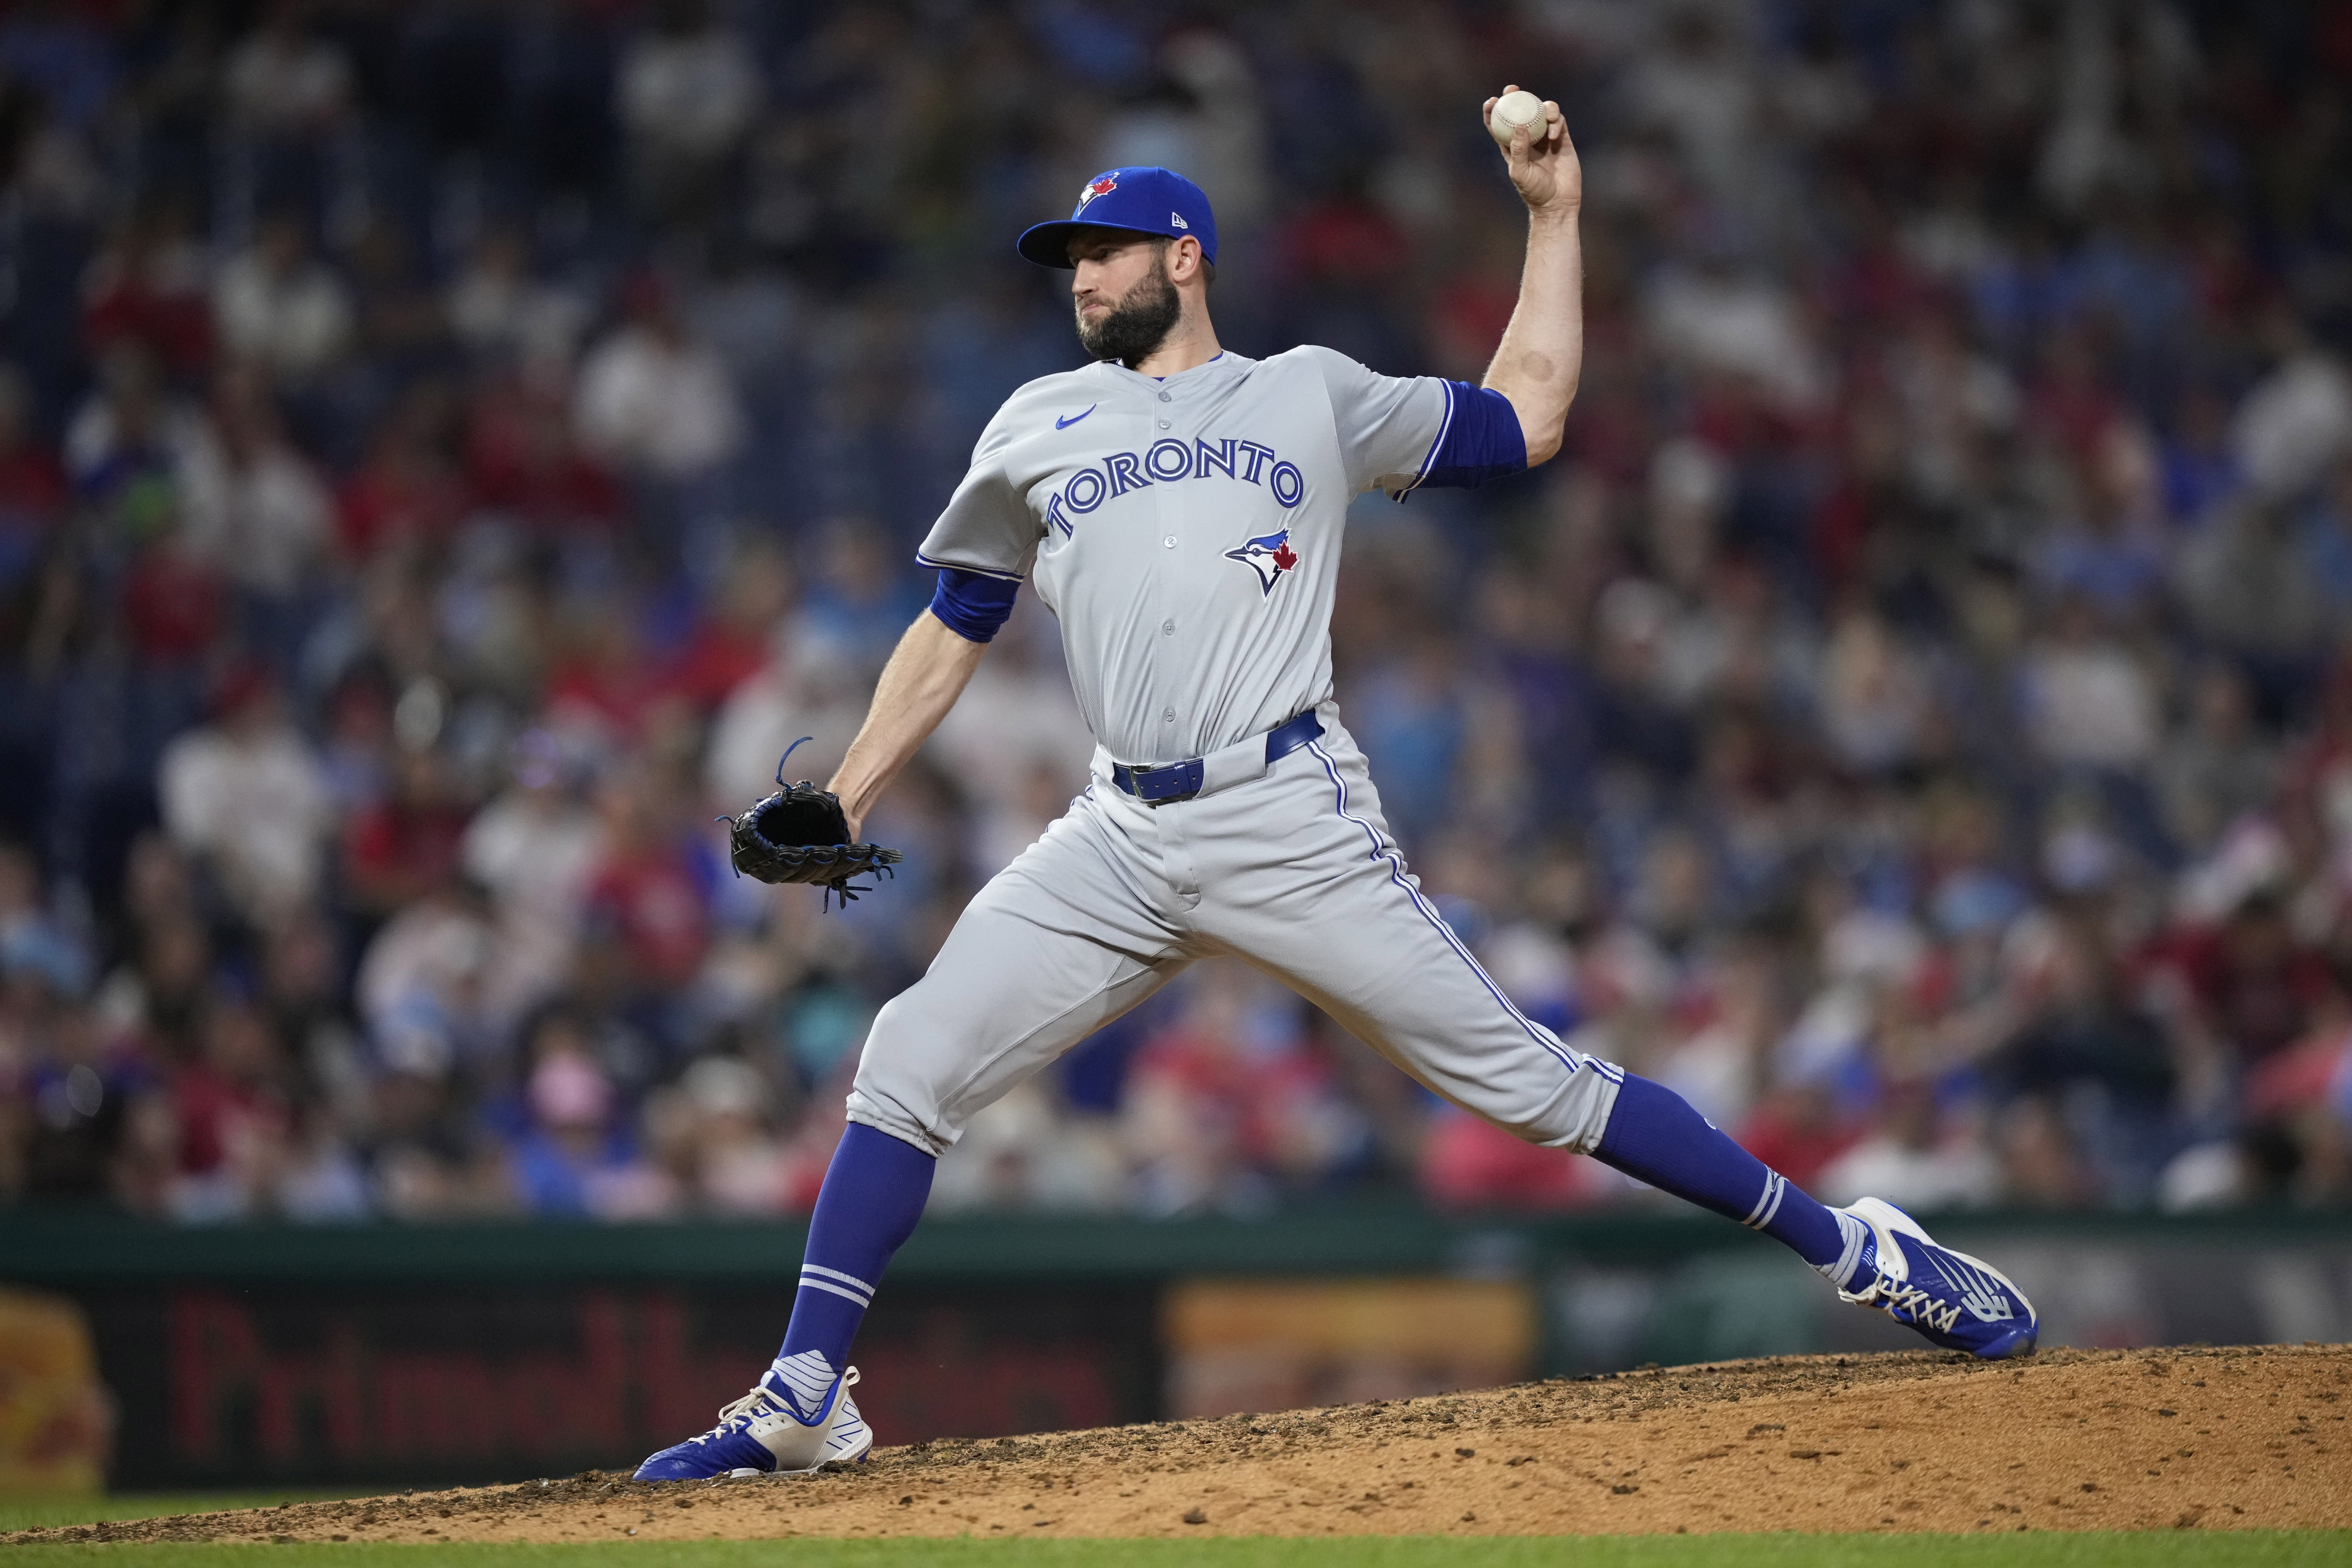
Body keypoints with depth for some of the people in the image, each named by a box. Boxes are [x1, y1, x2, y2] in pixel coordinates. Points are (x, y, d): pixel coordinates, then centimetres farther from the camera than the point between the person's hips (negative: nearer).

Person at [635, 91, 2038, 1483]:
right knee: (909, 1066, -8)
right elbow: (950, 637, 21)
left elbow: (1528, 421, 18)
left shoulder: (1314, 397, 13)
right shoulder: (1038, 430, 19)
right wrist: (839, 812, 12)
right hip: (1119, 845, 3)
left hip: (1291, 821, -3)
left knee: (1523, 1077, -6)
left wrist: (1555, 216, 16)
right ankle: (805, 1398, -2)